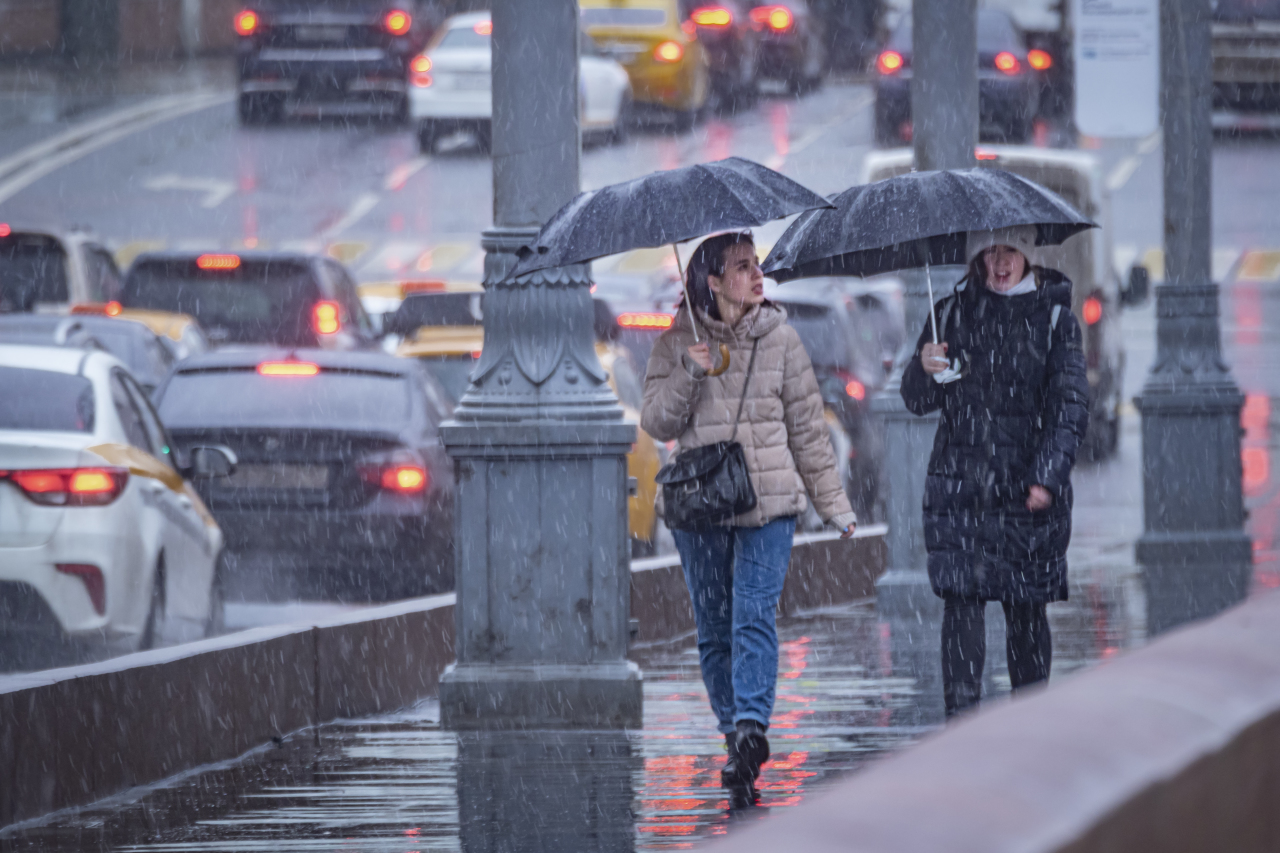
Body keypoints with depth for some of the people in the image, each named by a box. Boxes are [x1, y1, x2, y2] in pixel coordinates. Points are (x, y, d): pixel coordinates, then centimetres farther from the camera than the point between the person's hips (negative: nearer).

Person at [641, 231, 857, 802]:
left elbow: (807, 424, 11)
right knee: (714, 628, 4)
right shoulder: (677, 343, 5)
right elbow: (656, 423, 0)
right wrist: (688, 376, -17)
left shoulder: (779, 338, 6)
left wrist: (833, 503, 11)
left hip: (768, 502, -1)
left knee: (754, 616, -17)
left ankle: (750, 729, -27)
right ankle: (739, 740, 15)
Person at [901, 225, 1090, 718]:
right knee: (961, 599, -8)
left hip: (1029, 491, -1)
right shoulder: (952, 313, 9)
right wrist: (925, 369, -13)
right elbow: (917, 401, 11)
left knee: (1026, 606, 3)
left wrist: (1048, 476, -12)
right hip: (960, 484, 1)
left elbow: (1070, 404, -1)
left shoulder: (1055, 318, 3)